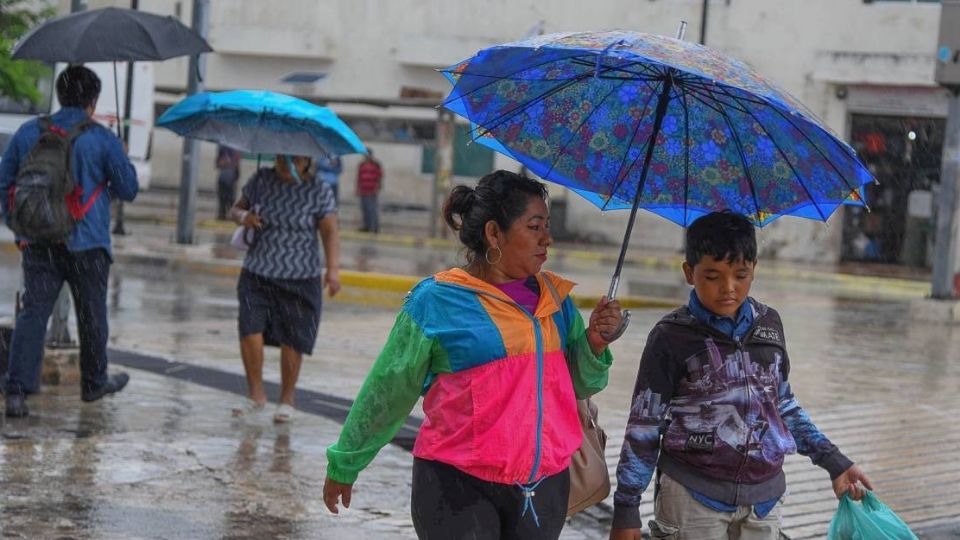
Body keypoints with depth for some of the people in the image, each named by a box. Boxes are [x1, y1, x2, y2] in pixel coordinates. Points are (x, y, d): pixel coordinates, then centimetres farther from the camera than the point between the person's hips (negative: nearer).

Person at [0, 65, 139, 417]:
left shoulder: (28, 132, 3)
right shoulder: (103, 139, -7)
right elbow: (129, 189, -2)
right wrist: (108, 188, 21)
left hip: (37, 242, 3)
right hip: (86, 243, -3)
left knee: (33, 312, 2)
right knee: (91, 315, 13)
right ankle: (94, 382, 28)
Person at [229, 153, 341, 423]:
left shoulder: (319, 191, -3)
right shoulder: (261, 180, 4)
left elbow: (330, 232, -8)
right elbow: (236, 209, 15)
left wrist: (333, 269, -21)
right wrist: (243, 217, -10)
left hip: (301, 278, -2)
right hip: (257, 273, 2)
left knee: (291, 339, -2)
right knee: (250, 328, -11)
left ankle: (287, 400, 15)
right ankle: (256, 394, 6)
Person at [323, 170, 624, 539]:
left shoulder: (555, 298, 7)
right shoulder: (437, 301, -8)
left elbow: (581, 385, 15)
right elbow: (386, 392, 1)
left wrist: (594, 342, -6)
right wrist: (344, 465, 10)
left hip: (544, 484, 5)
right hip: (458, 485, -5)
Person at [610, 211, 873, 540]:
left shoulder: (768, 324, 7)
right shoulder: (672, 337, -6)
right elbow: (644, 426, -2)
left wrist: (832, 461, 16)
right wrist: (626, 507, -3)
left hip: (764, 496, 4)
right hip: (693, 497, -4)